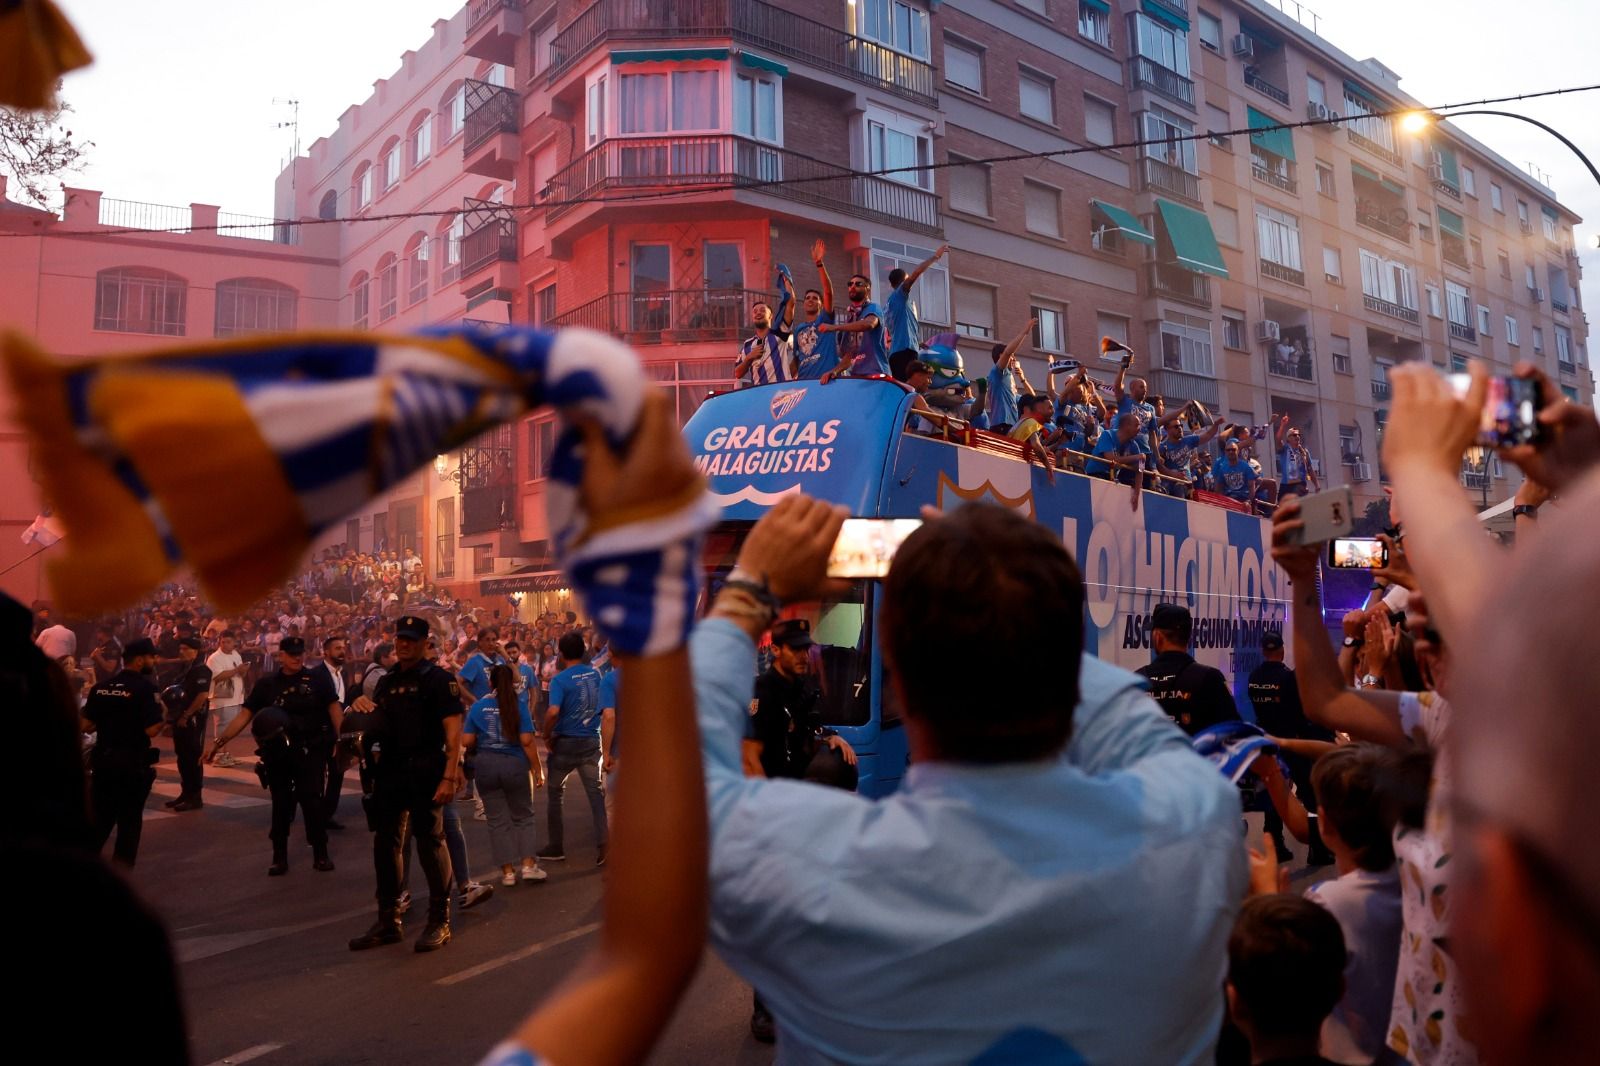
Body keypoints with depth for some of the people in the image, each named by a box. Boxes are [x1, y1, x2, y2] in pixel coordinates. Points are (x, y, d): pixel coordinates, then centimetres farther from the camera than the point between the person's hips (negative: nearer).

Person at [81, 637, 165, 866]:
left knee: (99, 817, 18)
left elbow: (86, 726, 5)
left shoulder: (101, 688, 5)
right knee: (130, 819, 7)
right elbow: (152, 730, -21)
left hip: (103, 759, 5)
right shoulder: (146, 688, -14)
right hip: (133, 762, -5)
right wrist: (164, 715, -3)